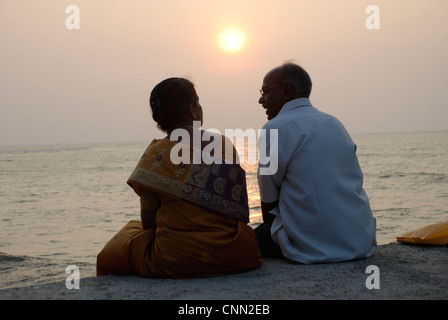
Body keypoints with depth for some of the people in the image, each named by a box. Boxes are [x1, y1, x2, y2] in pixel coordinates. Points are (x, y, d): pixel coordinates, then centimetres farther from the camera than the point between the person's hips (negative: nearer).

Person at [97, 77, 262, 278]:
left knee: (106, 259, 20)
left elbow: (148, 222, -3)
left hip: (174, 262, -3)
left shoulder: (156, 154, -8)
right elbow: (237, 211, 12)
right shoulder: (224, 144, 3)